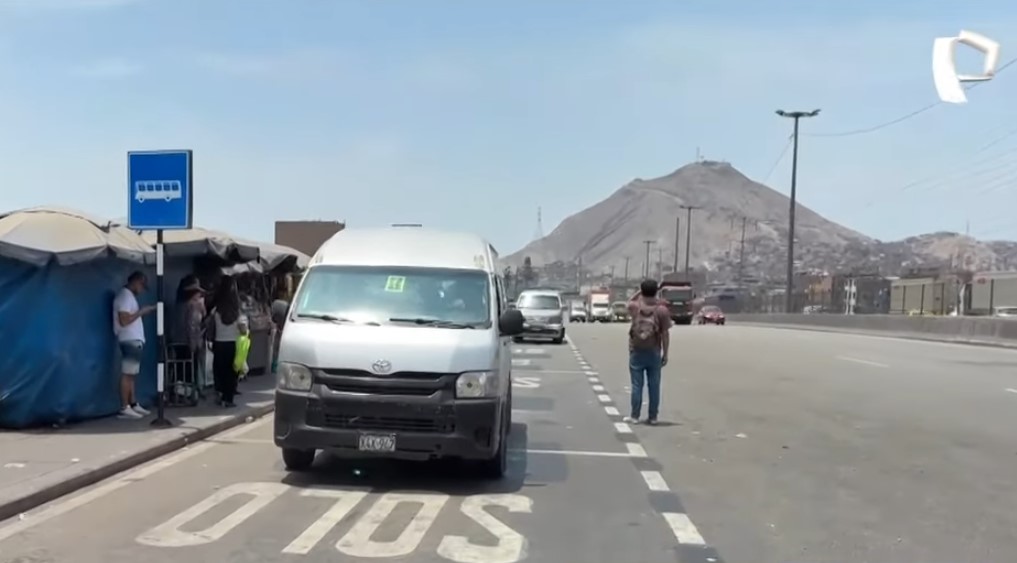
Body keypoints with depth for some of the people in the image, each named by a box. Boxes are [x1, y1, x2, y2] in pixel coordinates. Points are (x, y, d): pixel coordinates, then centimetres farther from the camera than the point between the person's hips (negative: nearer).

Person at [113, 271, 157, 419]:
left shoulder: (129, 296, 18)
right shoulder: (125, 296, -12)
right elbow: (124, 320, -20)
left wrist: (146, 311, 11)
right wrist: (141, 311, -12)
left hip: (134, 340, 10)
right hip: (130, 340, -10)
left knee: (132, 374, 12)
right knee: (127, 374, -9)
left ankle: (133, 404, 16)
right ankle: (124, 408, -8)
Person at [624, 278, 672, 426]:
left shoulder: (635, 306, -6)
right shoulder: (662, 309, -8)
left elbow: (630, 302, 22)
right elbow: (665, 334, -7)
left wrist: (640, 292, 17)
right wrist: (665, 354, 1)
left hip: (636, 352, 0)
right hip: (654, 353, 0)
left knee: (637, 385, 6)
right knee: (654, 386, 7)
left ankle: (634, 416, 10)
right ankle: (652, 417, 12)